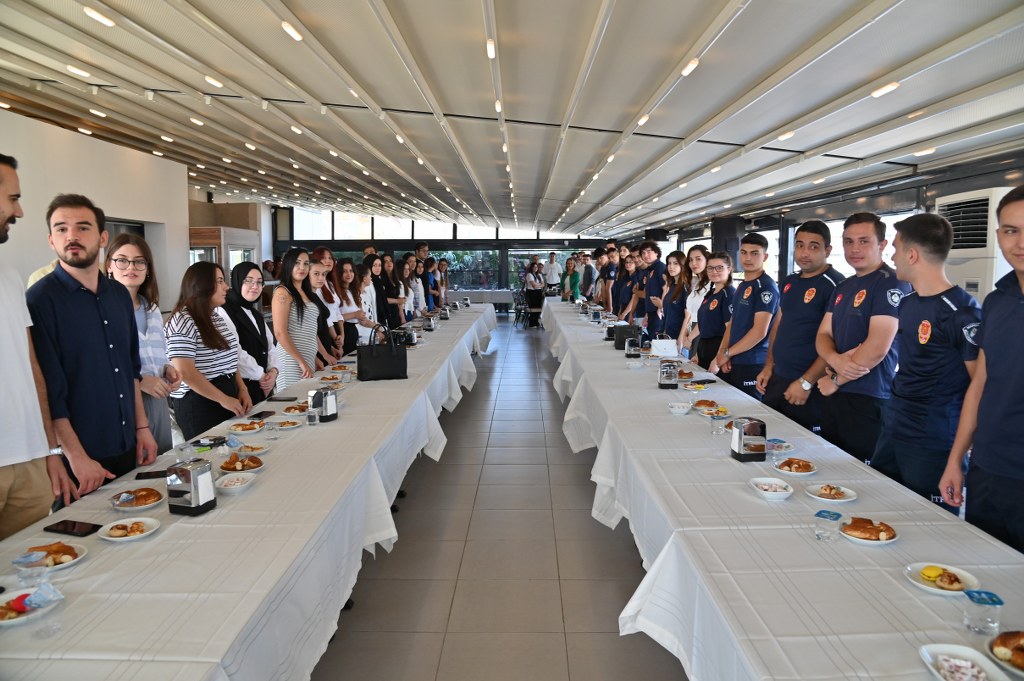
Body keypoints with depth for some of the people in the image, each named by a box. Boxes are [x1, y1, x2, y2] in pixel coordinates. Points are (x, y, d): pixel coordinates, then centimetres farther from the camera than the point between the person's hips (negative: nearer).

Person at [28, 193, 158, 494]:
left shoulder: (119, 294, 6)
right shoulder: (40, 299, -12)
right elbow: (48, 390, -15)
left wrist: (142, 427, 10)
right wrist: (77, 457, -16)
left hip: (126, 448, 6)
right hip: (76, 461, -6)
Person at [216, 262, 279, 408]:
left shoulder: (257, 315, 18)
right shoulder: (224, 311, -11)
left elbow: (270, 346, 13)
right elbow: (235, 352, -20)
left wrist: (273, 371, -5)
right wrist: (260, 375, -12)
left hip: (263, 387, 8)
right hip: (240, 386, -8)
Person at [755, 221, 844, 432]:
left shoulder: (835, 285, -13)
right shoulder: (789, 282, 11)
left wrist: (806, 383, -19)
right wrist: (769, 366, 11)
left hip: (810, 388, -7)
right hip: (776, 380, 7)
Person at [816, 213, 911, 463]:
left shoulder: (891, 284, -11)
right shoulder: (843, 287, 14)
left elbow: (877, 348, -20)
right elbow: (823, 335, 10)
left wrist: (837, 380, -9)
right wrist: (835, 360, -12)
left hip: (869, 402, -8)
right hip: (833, 396, 8)